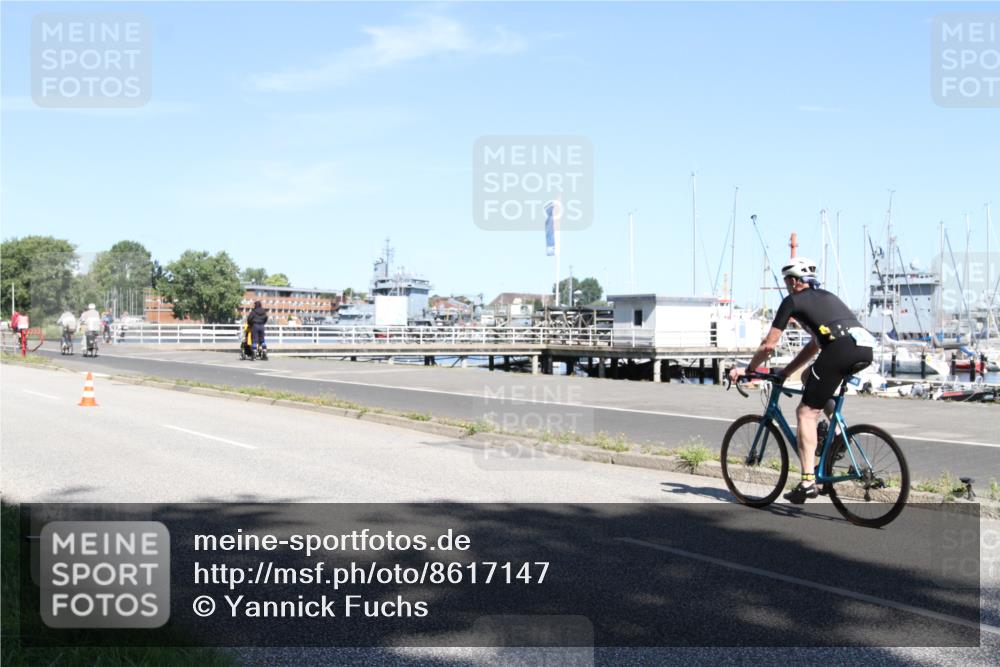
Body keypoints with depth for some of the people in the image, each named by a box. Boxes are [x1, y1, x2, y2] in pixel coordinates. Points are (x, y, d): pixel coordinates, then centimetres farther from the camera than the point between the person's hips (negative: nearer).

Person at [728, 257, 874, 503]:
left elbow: (768, 345, 12)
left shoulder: (793, 301, 13)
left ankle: (808, 481, -10)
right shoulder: (825, 297, 34)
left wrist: (747, 369, 26)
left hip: (842, 348, -8)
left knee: (806, 411, -1)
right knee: (810, 376, 31)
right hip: (866, 347, 8)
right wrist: (786, 372, 44)